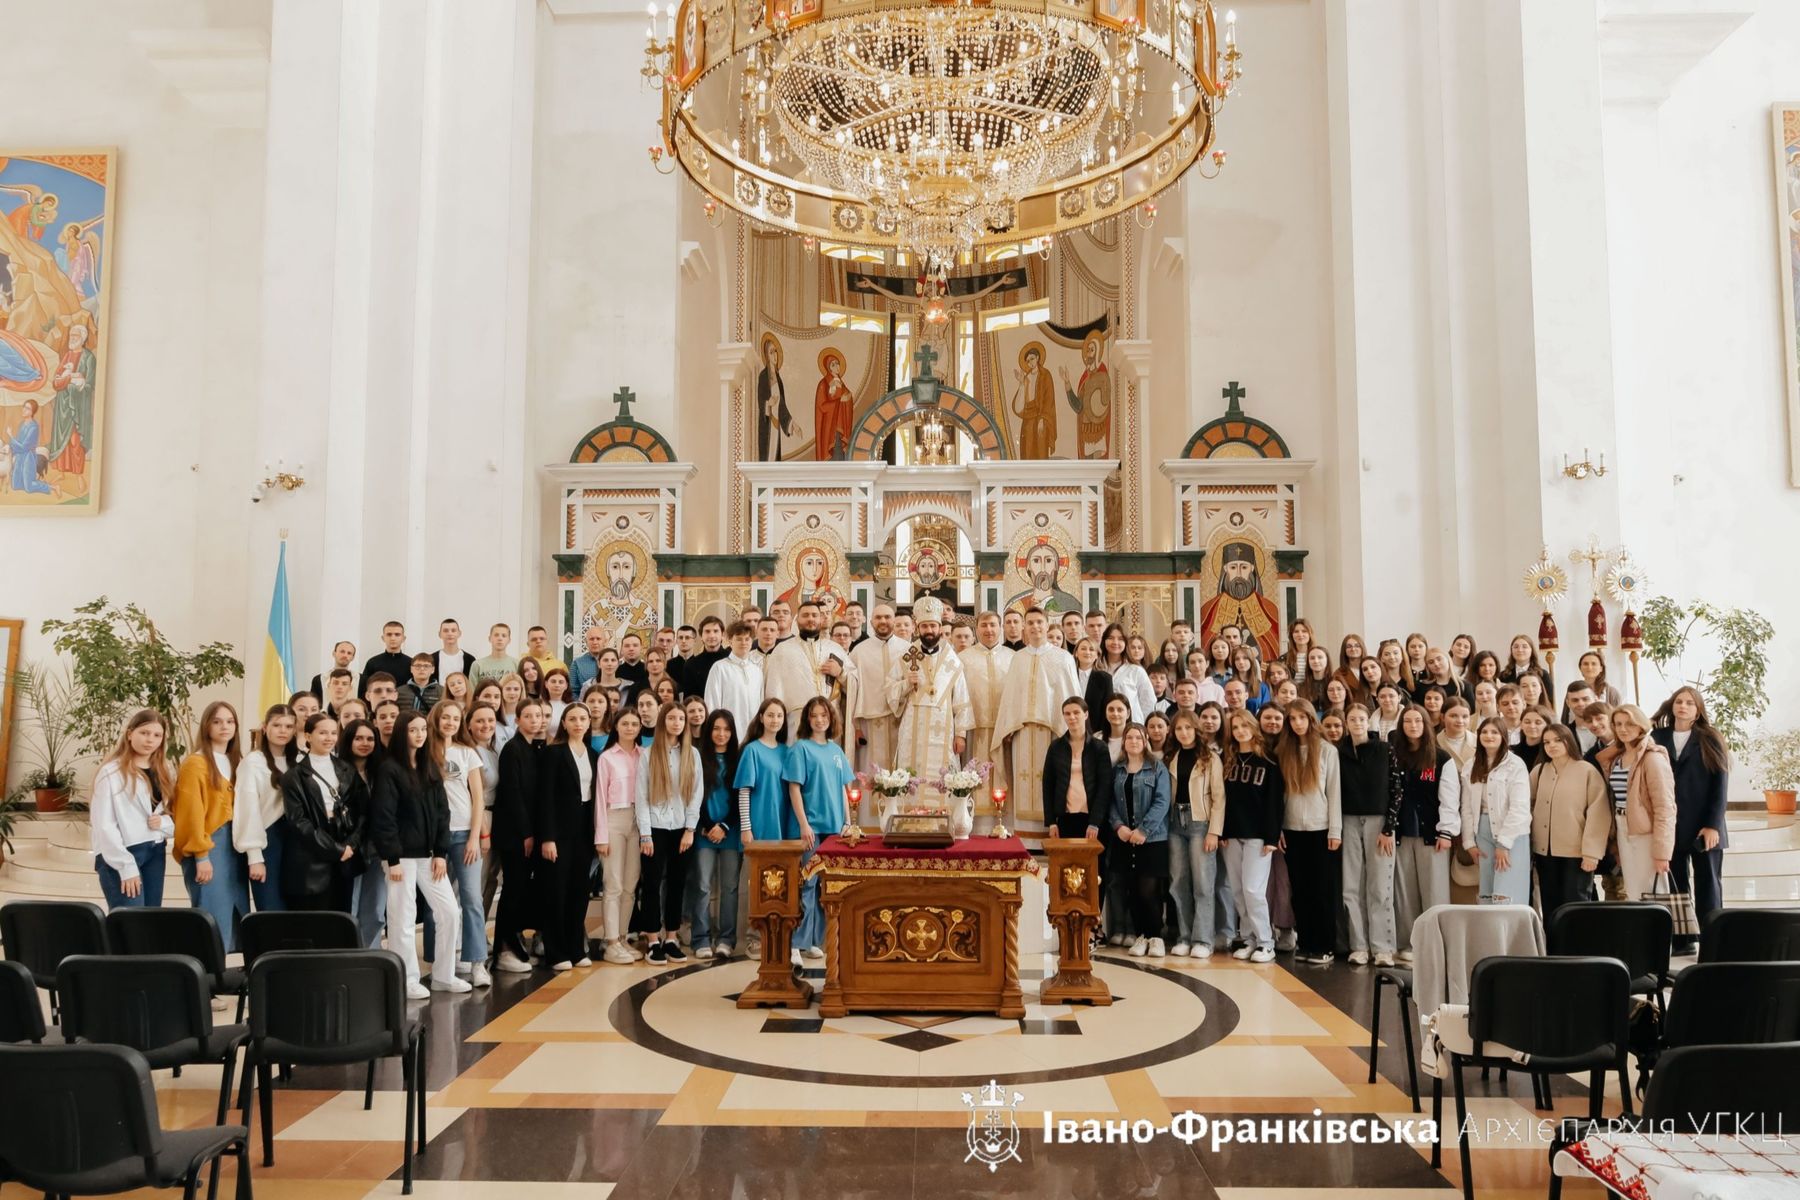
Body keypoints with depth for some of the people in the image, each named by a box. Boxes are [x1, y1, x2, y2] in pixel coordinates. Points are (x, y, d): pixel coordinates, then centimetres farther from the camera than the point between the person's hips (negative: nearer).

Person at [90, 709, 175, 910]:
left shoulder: (162, 772, 15)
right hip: (121, 856, -7)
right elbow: (104, 825, -12)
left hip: (156, 853, 7)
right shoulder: (111, 771, -7)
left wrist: (163, 822, -5)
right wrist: (127, 866, -17)